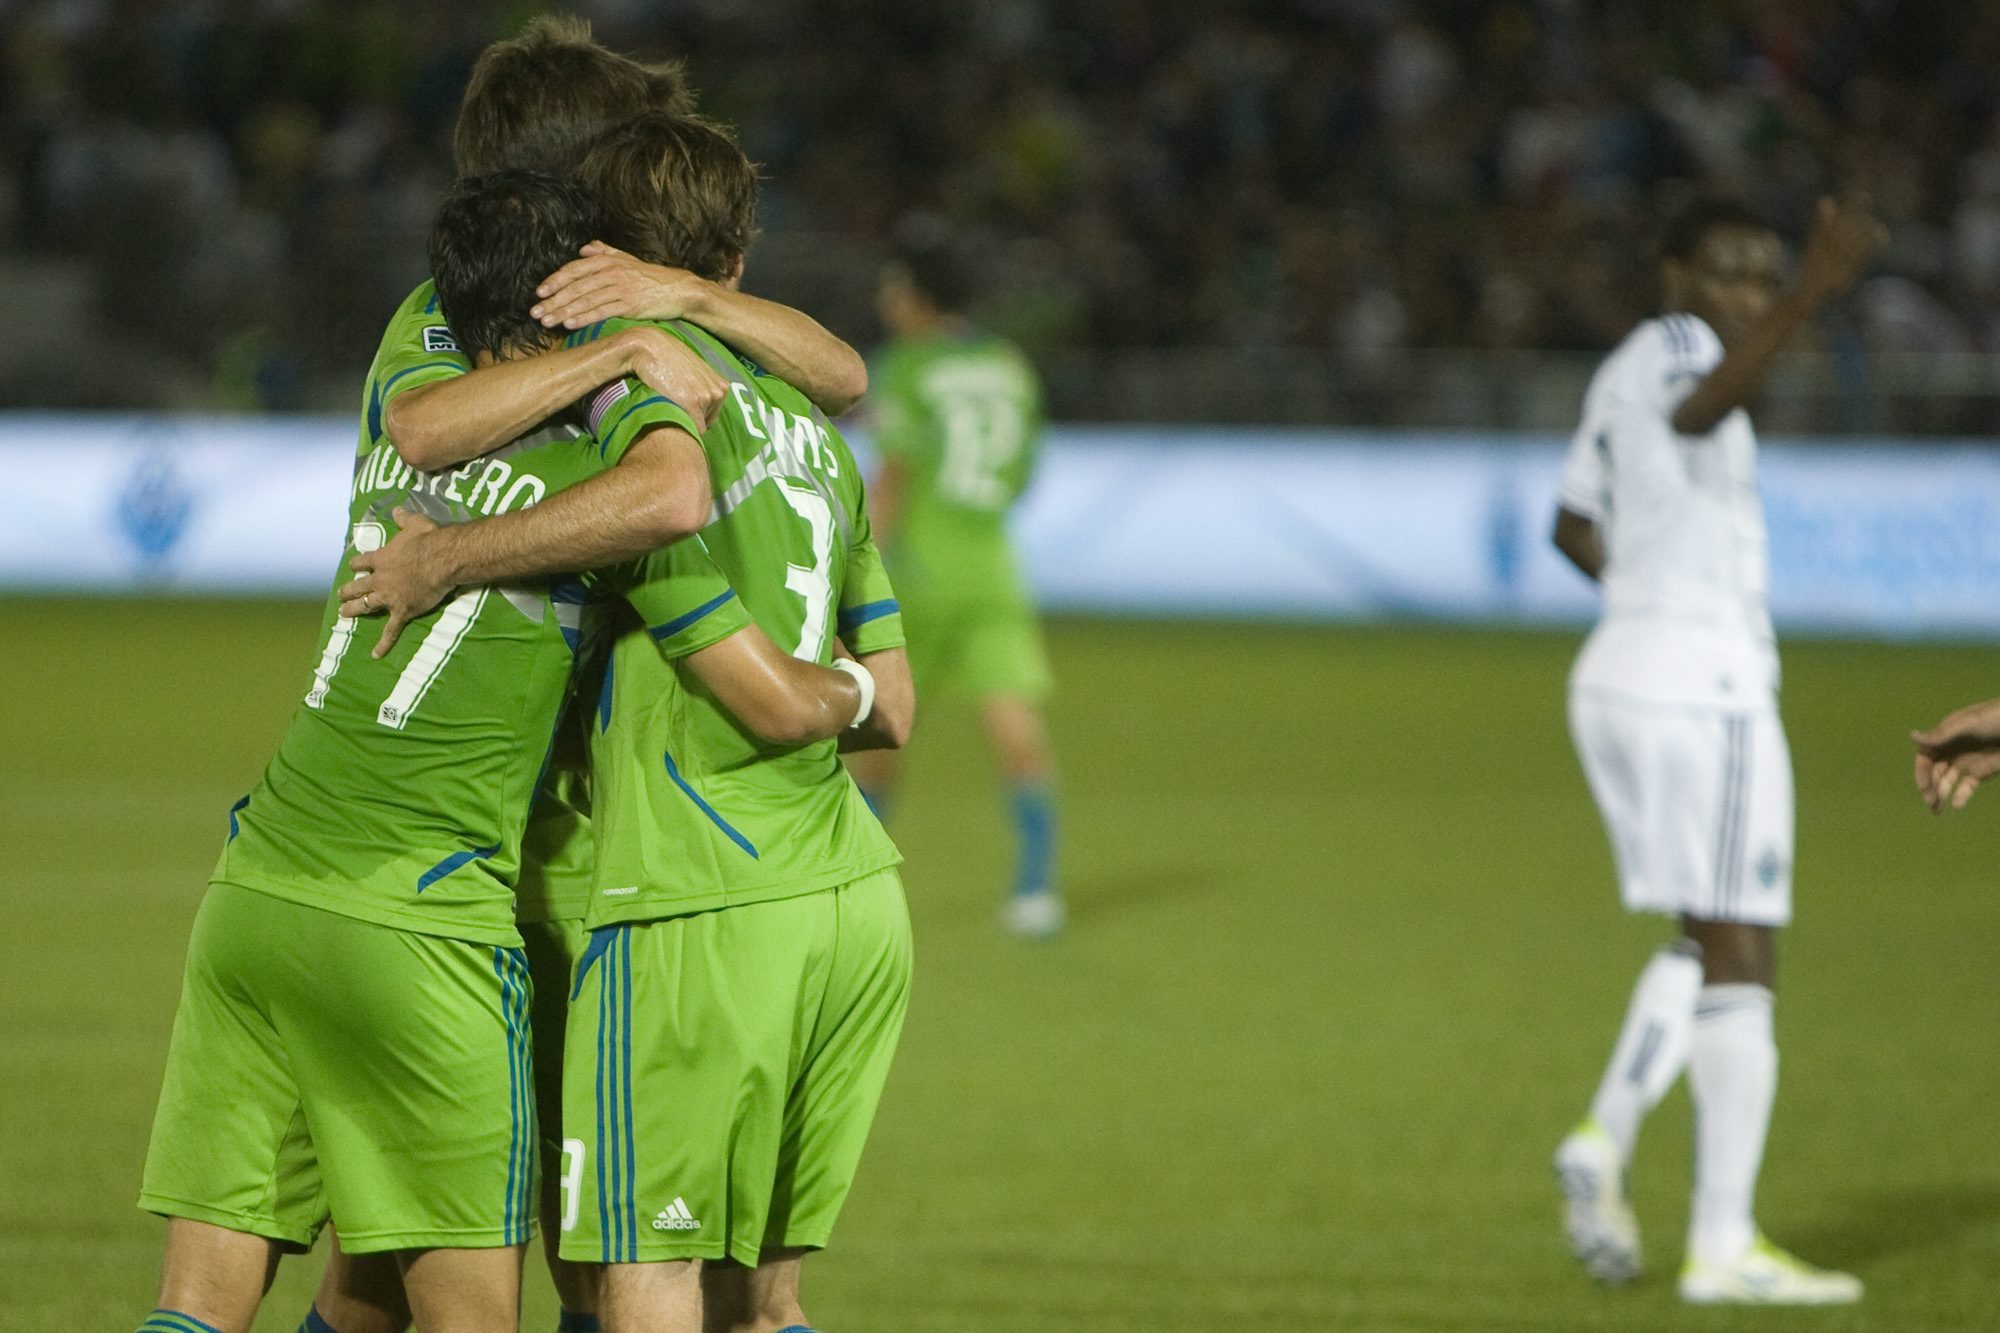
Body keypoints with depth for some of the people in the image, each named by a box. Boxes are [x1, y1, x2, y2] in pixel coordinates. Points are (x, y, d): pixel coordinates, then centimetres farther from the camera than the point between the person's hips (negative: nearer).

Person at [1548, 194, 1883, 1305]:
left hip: (1619, 681, 9)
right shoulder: (1673, 348, -12)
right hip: (1706, 693, -9)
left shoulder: (1619, 377, 15)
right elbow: (1706, 405, -38)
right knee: (1742, 962, -4)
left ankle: (1605, 1137, 1)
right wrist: (1806, 303, -52)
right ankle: (1723, 1246, -4)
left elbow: (1574, 524, 28)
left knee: (1708, 947, 20)